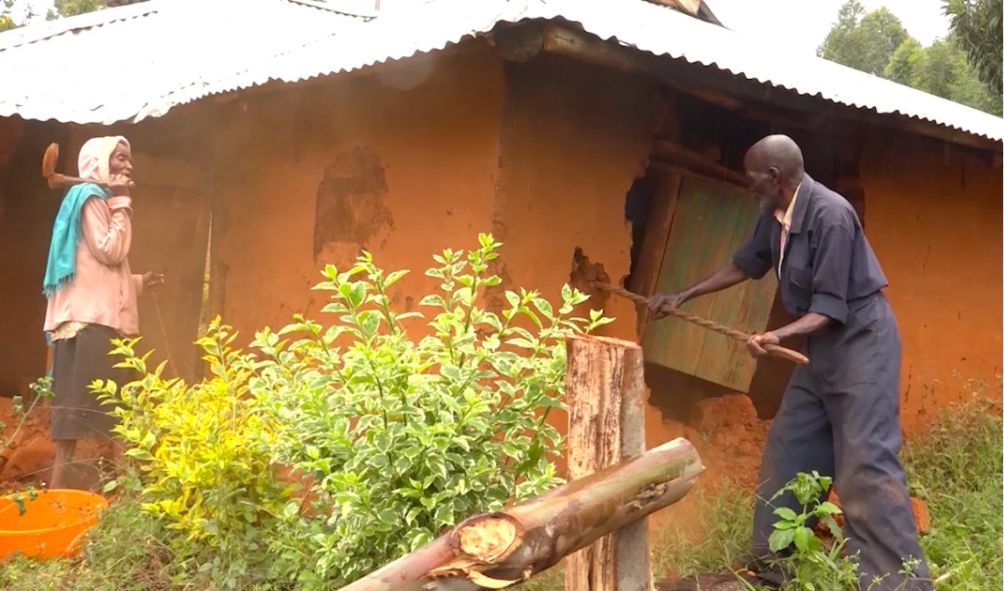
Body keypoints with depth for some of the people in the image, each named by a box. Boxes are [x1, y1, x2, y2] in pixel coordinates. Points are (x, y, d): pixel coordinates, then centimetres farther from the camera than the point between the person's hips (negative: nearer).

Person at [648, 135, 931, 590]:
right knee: (787, 451, 11)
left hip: (860, 342, -9)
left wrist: (780, 335, -38)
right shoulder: (775, 214, 2)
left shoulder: (831, 216, -24)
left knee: (866, 463, -12)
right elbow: (746, 264, 16)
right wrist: (683, 297, 17)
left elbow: (831, 306, -24)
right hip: (822, 344, 9)